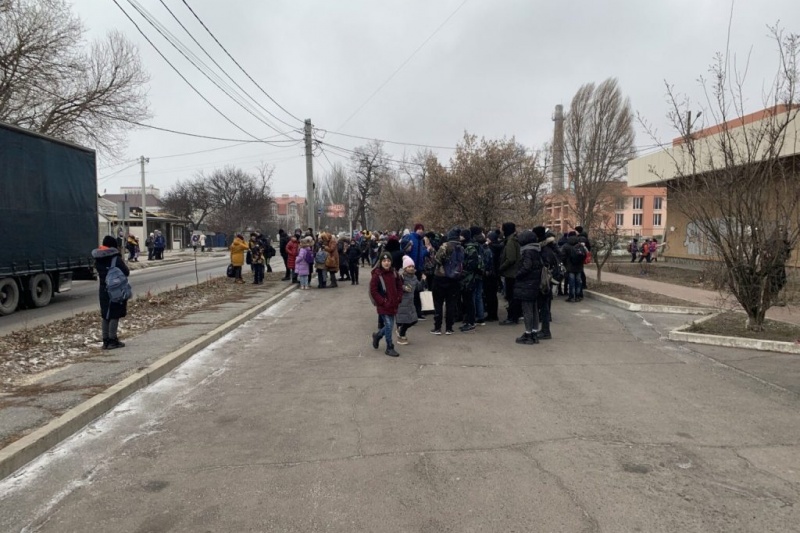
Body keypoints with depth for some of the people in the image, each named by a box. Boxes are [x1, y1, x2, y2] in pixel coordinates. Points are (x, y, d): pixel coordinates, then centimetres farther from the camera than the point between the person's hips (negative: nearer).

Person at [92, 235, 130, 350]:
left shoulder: (97, 259, 6)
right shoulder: (115, 258, -14)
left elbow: (98, 272, 12)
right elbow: (126, 272, -11)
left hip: (103, 290, 6)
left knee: (106, 316, 12)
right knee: (114, 316, 0)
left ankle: (106, 341, 17)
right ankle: (112, 341, 1)